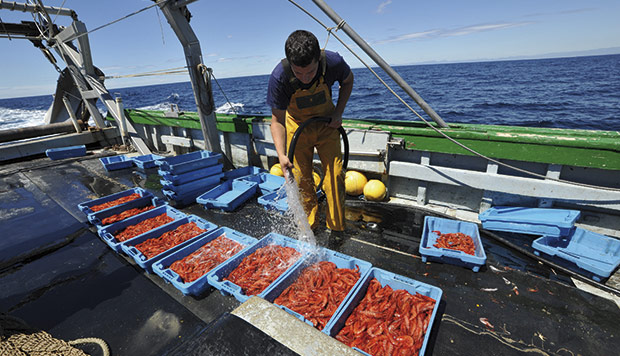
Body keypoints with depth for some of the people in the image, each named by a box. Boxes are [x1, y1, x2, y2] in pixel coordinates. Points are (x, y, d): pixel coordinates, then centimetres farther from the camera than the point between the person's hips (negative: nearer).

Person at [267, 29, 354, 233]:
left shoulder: (333, 62, -26)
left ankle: (337, 227, 14)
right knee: (301, 179, 2)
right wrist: (281, 154, -36)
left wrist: (338, 112, -11)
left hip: (326, 124, 1)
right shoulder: (279, 77, -30)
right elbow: (278, 121, -22)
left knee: (335, 174, -4)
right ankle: (309, 224, 22)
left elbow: (348, 80, -2)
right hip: (297, 125, 0)